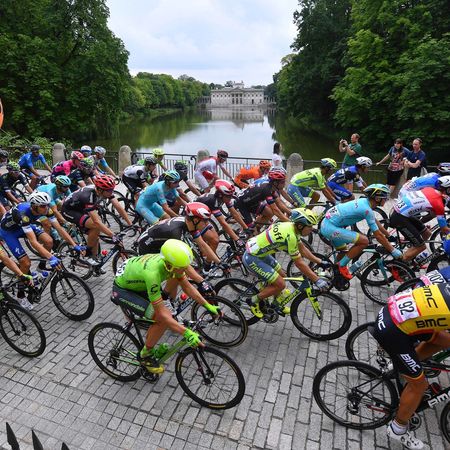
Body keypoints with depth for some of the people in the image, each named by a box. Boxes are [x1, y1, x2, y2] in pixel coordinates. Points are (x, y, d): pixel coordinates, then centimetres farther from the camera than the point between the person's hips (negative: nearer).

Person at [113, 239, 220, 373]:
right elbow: (161, 313, -35)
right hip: (122, 290, -8)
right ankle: (145, 355, 2)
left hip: (135, 280, 8)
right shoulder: (152, 273, -40)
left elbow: (187, 286, -5)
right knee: (164, 319, -21)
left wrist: (208, 306, -10)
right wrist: (187, 333, -37)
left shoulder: (172, 262, -19)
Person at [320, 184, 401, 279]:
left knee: (344, 252, 23)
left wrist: (390, 236, 28)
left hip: (327, 223, 10)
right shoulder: (367, 209, -17)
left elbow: (377, 223, 22)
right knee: (364, 241, -12)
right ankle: (342, 266, -1)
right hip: (330, 227, -10)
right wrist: (393, 250, -5)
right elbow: (378, 235, -13)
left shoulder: (364, 202, 9)